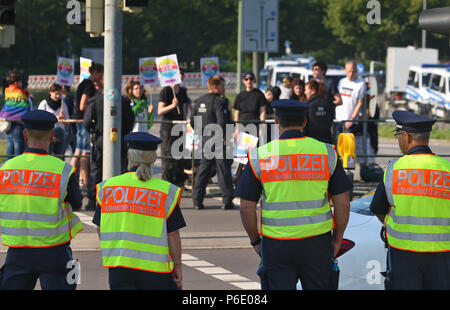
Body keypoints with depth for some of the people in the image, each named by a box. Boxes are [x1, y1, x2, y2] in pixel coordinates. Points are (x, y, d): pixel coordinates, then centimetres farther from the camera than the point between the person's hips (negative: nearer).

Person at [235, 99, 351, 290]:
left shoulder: (259, 156, -3)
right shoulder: (326, 153, 0)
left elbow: (247, 208, -3)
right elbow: (343, 204, 0)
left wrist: (255, 240, 11)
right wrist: (337, 238, 13)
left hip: (275, 245, -1)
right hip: (317, 242, 1)